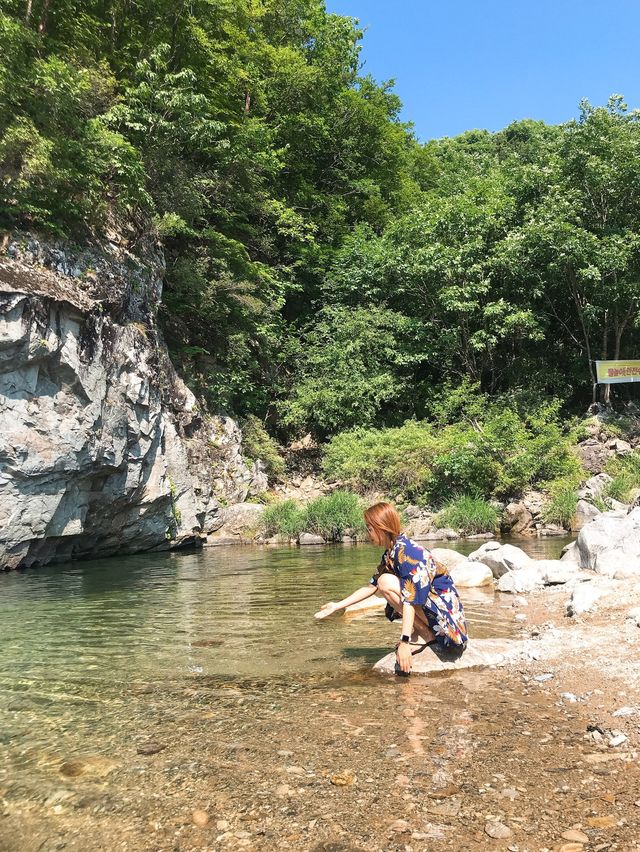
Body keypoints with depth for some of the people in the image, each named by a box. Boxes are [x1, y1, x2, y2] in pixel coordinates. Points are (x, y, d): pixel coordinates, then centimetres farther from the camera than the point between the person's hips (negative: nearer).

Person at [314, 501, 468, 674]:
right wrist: (337, 606, 14)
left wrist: (404, 642, -30)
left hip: (444, 605, -10)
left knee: (386, 582, -21)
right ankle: (421, 631, 7)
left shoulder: (406, 552, -21)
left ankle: (426, 635, -10)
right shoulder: (390, 553, 8)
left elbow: (411, 600, -27)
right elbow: (371, 587, 14)